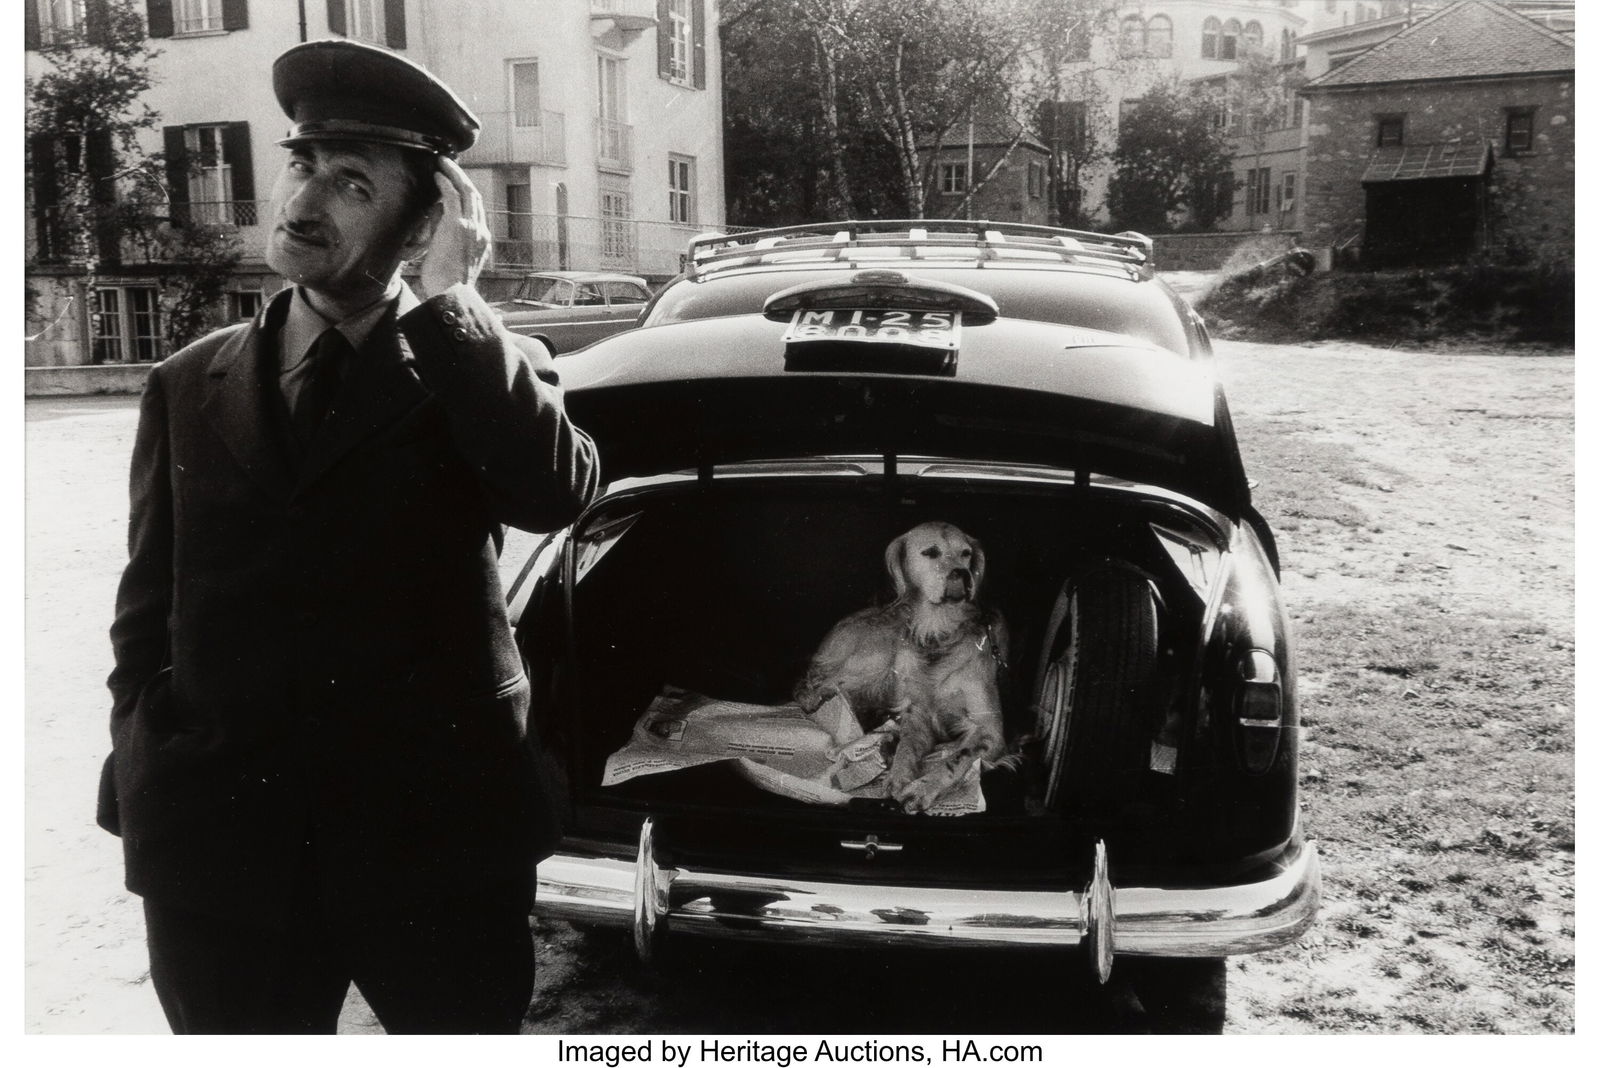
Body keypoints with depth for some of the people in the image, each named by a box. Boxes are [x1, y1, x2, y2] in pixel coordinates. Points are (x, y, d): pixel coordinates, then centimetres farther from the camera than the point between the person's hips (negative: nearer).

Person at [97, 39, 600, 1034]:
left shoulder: (477, 370, -1)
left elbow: (557, 490, -22)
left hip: (438, 841, -2)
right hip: (217, 849, 3)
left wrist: (446, 296, -15)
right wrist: (139, 786, 6)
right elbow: (149, 604, 11)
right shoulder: (190, 385, 8)